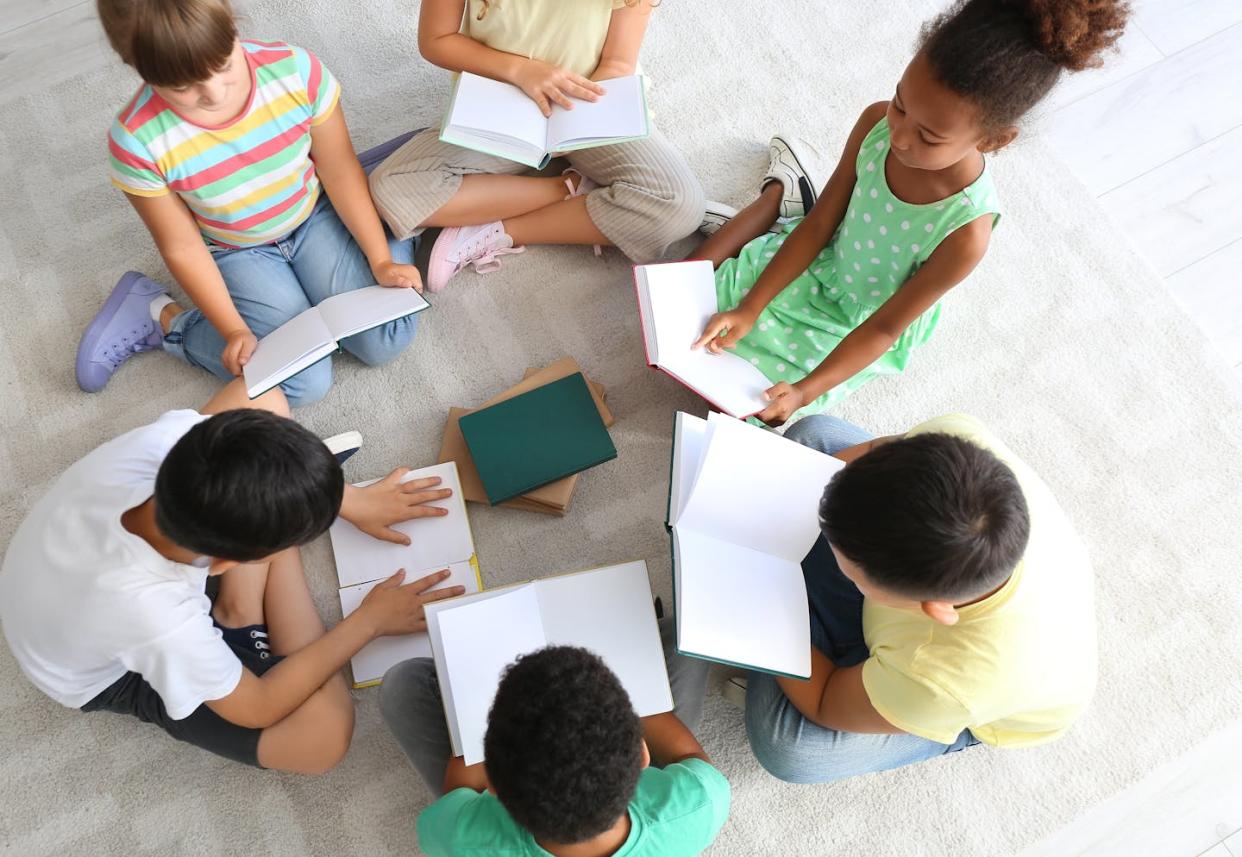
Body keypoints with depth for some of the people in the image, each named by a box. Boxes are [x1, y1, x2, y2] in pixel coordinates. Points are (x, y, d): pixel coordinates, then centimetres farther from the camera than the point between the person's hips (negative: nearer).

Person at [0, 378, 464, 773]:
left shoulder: (168, 439, -37)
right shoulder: (157, 618, -45)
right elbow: (258, 708, -23)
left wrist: (352, 500, -7)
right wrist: (370, 619, -18)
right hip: (112, 673, -5)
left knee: (262, 396, -10)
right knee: (324, 732, -23)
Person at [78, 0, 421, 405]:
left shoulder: (296, 69, -27)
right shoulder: (138, 143, -29)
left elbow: (340, 171, -13)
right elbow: (183, 248, -15)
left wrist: (380, 260, -13)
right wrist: (233, 329, -18)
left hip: (315, 217, 2)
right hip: (235, 251, -1)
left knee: (385, 341, -13)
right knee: (306, 382, -13)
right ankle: (159, 317, 7)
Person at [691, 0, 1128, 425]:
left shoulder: (966, 233, -36)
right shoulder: (877, 123, -25)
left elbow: (885, 327, -25)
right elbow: (819, 225, -14)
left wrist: (805, 392, -32)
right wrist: (748, 309, -20)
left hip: (857, 323, -3)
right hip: (821, 266, 3)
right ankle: (782, 193, 24)